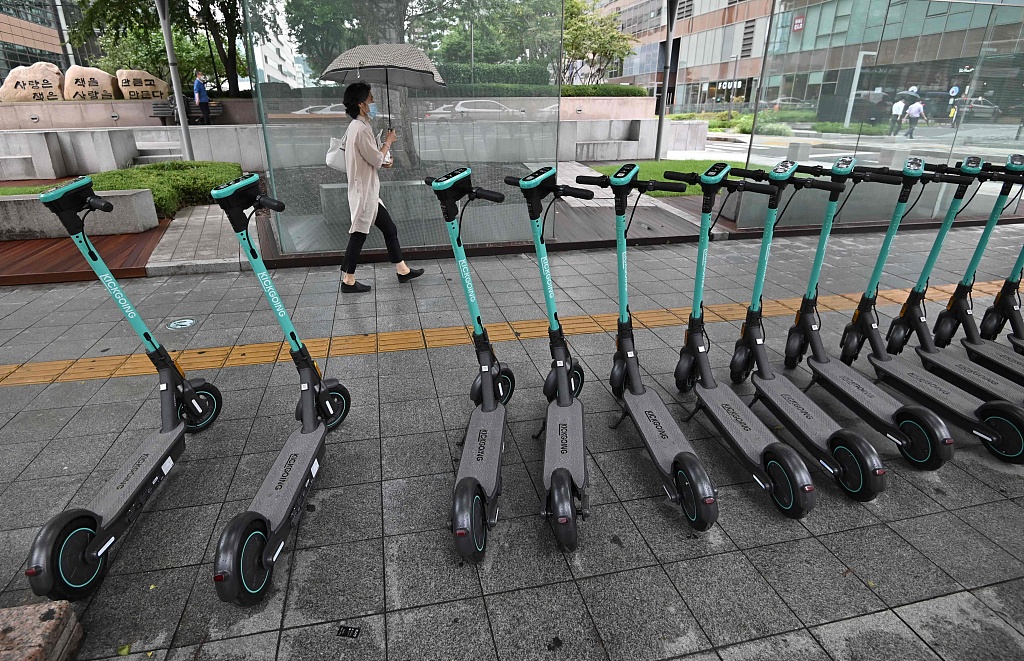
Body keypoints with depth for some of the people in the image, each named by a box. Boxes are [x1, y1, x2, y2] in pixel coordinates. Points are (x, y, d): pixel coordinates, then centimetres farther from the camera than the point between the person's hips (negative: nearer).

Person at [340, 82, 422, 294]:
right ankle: (348, 280, 8)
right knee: (359, 234, -2)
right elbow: (377, 160, -17)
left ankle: (402, 270, 23)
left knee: (389, 229, 14)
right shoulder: (361, 129, -20)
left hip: (368, 190, 10)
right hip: (365, 191, -10)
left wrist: (381, 161, 9)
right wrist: (388, 142, -3)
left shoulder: (355, 126, 13)